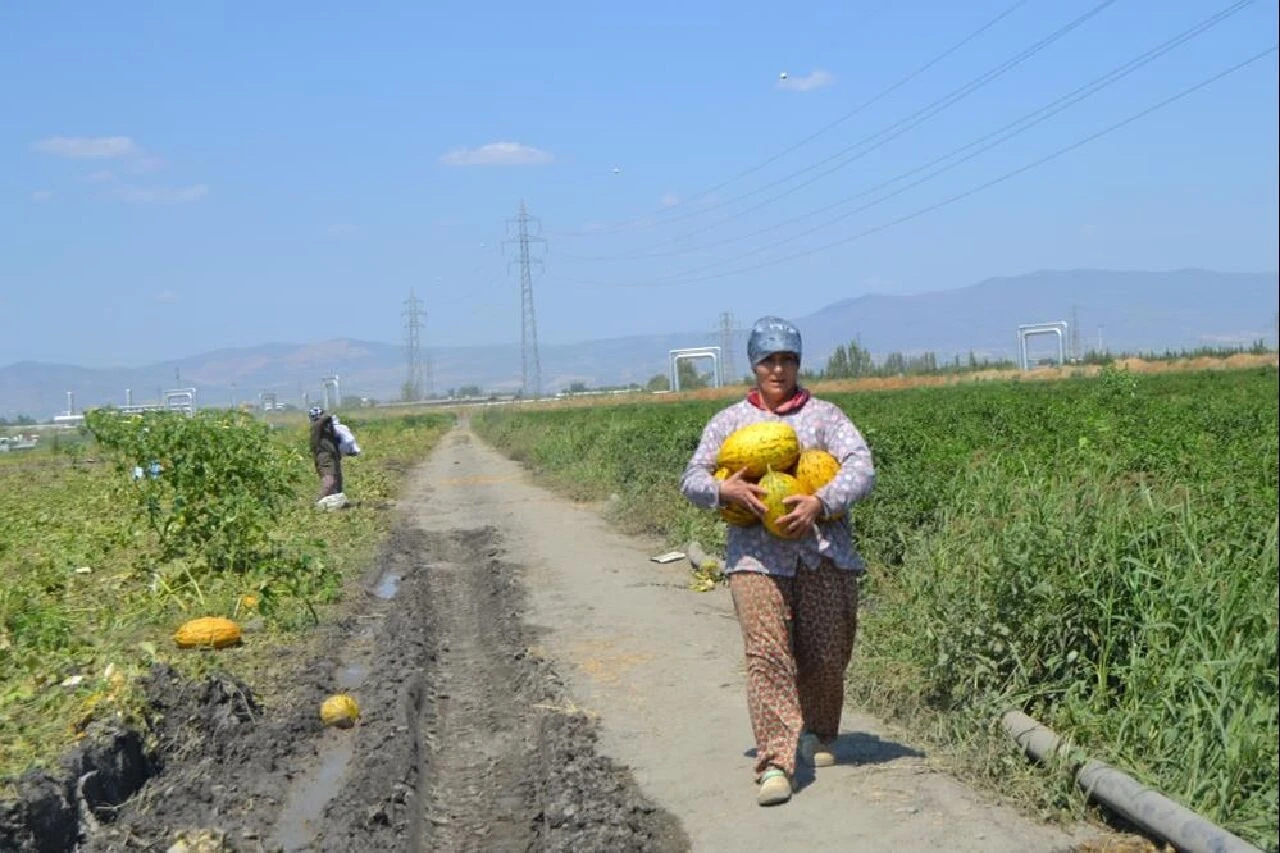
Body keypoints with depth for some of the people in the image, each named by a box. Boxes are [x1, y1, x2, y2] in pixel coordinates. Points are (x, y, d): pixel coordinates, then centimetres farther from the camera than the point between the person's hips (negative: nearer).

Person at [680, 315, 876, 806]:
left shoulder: (824, 416, 10)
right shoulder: (729, 421, 15)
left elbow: (862, 468, -4)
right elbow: (692, 480, 11)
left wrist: (820, 503, -21)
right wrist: (725, 491, -13)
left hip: (824, 552, 0)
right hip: (757, 555, 0)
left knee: (826, 653, 2)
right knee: (766, 653, -14)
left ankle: (818, 734, 31)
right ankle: (775, 762, -17)